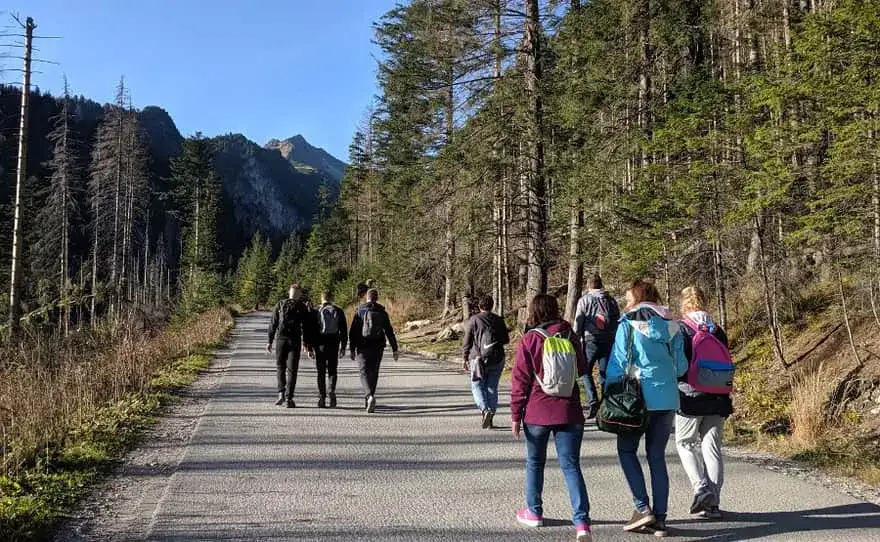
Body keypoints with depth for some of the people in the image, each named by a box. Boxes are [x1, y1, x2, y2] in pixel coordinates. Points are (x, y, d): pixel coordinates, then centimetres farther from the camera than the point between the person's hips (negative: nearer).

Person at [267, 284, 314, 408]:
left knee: (280, 367, 15)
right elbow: (306, 327, 1)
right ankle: (289, 398, -3)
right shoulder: (303, 307, 2)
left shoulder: (280, 304, 5)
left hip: (280, 339, 1)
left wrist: (270, 341, 8)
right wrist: (307, 344, 5)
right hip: (295, 341, -1)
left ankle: (281, 393, 6)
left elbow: (273, 324, 4)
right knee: (292, 370, 2)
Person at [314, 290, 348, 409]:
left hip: (320, 344, -1)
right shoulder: (338, 311, 4)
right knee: (332, 370, 10)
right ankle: (332, 391, -14)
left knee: (321, 372, 6)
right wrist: (343, 346, 10)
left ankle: (322, 398, 3)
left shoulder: (316, 311, -1)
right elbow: (344, 331, 5)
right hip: (334, 344, 1)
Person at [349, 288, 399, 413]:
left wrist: (352, 349, 0)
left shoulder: (360, 311, -2)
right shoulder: (382, 312, 2)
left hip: (363, 347, -2)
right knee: (374, 373, 15)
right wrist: (394, 349, 4)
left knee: (365, 372, -3)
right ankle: (368, 398, 25)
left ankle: (370, 396, -26)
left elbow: (353, 331, -4)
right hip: (378, 347, 2)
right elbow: (389, 332, 1)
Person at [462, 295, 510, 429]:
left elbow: (467, 342, -3)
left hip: (479, 359, -3)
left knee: (477, 386, 7)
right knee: (492, 388, 11)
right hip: (497, 359, 3)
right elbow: (506, 340, 9)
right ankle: (490, 416, 12)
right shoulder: (499, 320, 3)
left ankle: (484, 409, -16)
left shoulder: (473, 320, -5)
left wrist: (466, 359, 7)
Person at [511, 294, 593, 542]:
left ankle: (534, 512, 28)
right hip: (569, 412, 2)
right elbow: (581, 369, 15)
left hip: (537, 412, -2)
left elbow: (520, 380, -6)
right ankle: (582, 522, -6)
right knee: (571, 465, 4)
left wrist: (516, 415, -1)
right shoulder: (570, 336, 3)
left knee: (535, 462, 16)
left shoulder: (530, 339, -7)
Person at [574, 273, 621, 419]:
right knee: (606, 374, 9)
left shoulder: (584, 300, 1)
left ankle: (593, 401, -8)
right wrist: (615, 340, 14)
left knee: (586, 371, 9)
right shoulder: (612, 300, 11)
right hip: (609, 342, 3)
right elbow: (618, 322, 11)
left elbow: (578, 324, -2)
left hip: (591, 341, -3)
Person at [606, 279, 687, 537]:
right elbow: (681, 367, 10)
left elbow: (618, 363, -9)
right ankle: (659, 518, 12)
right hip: (668, 398, 5)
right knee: (657, 457, 12)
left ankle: (643, 508, 1)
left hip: (640, 398, -5)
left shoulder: (629, 324, -6)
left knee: (627, 450, 11)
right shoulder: (672, 325, 8)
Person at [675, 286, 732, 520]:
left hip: (690, 397, -4)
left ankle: (701, 487, -6)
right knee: (712, 447, 8)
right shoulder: (717, 330, 8)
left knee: (685, 444, 11)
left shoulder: (681, 328, -8)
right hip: (716, 398, 4)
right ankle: (713, 502, 8)